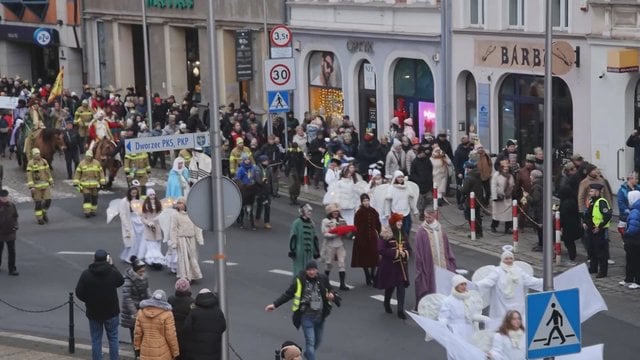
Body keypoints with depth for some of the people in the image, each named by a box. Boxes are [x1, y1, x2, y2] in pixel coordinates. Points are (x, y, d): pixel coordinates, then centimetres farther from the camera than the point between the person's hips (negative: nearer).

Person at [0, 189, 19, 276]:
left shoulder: (11, 205, 0)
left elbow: (15, 217, 10)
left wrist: (15, 226, -3)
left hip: (10, 232, 2)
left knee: (12, 251, 2)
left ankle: (12, 269, 7)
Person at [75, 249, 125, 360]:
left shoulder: (86, 274, -12)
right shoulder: (113, 272, -13)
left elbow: (79, 293, -8)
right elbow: (121, 281, 9)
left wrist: (89, 301, 9)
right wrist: (111, 266, 11)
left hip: (94, 313, 0)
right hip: (111, 312, 0)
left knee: (96, 340, 10)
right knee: (113, 338, 13)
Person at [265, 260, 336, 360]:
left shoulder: (323, 279, -1)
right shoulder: (299, 280, -9)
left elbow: (330, 290, 15)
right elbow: (288, 294, -4)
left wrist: (331, 295, -10)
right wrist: (275, 304, -9)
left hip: (320, 316, 4)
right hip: (306, 316, -4)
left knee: (318, 340, 19)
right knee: (310, 341, -10)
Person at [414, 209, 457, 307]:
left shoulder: (440, 229, 7)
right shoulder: (421, 232, -7)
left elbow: (446, 247, 14)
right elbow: (418, 251, -8)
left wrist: (450, 261, 13)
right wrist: (420, 265, -11)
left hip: (442, 263, 5)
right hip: (428, 264, -5)